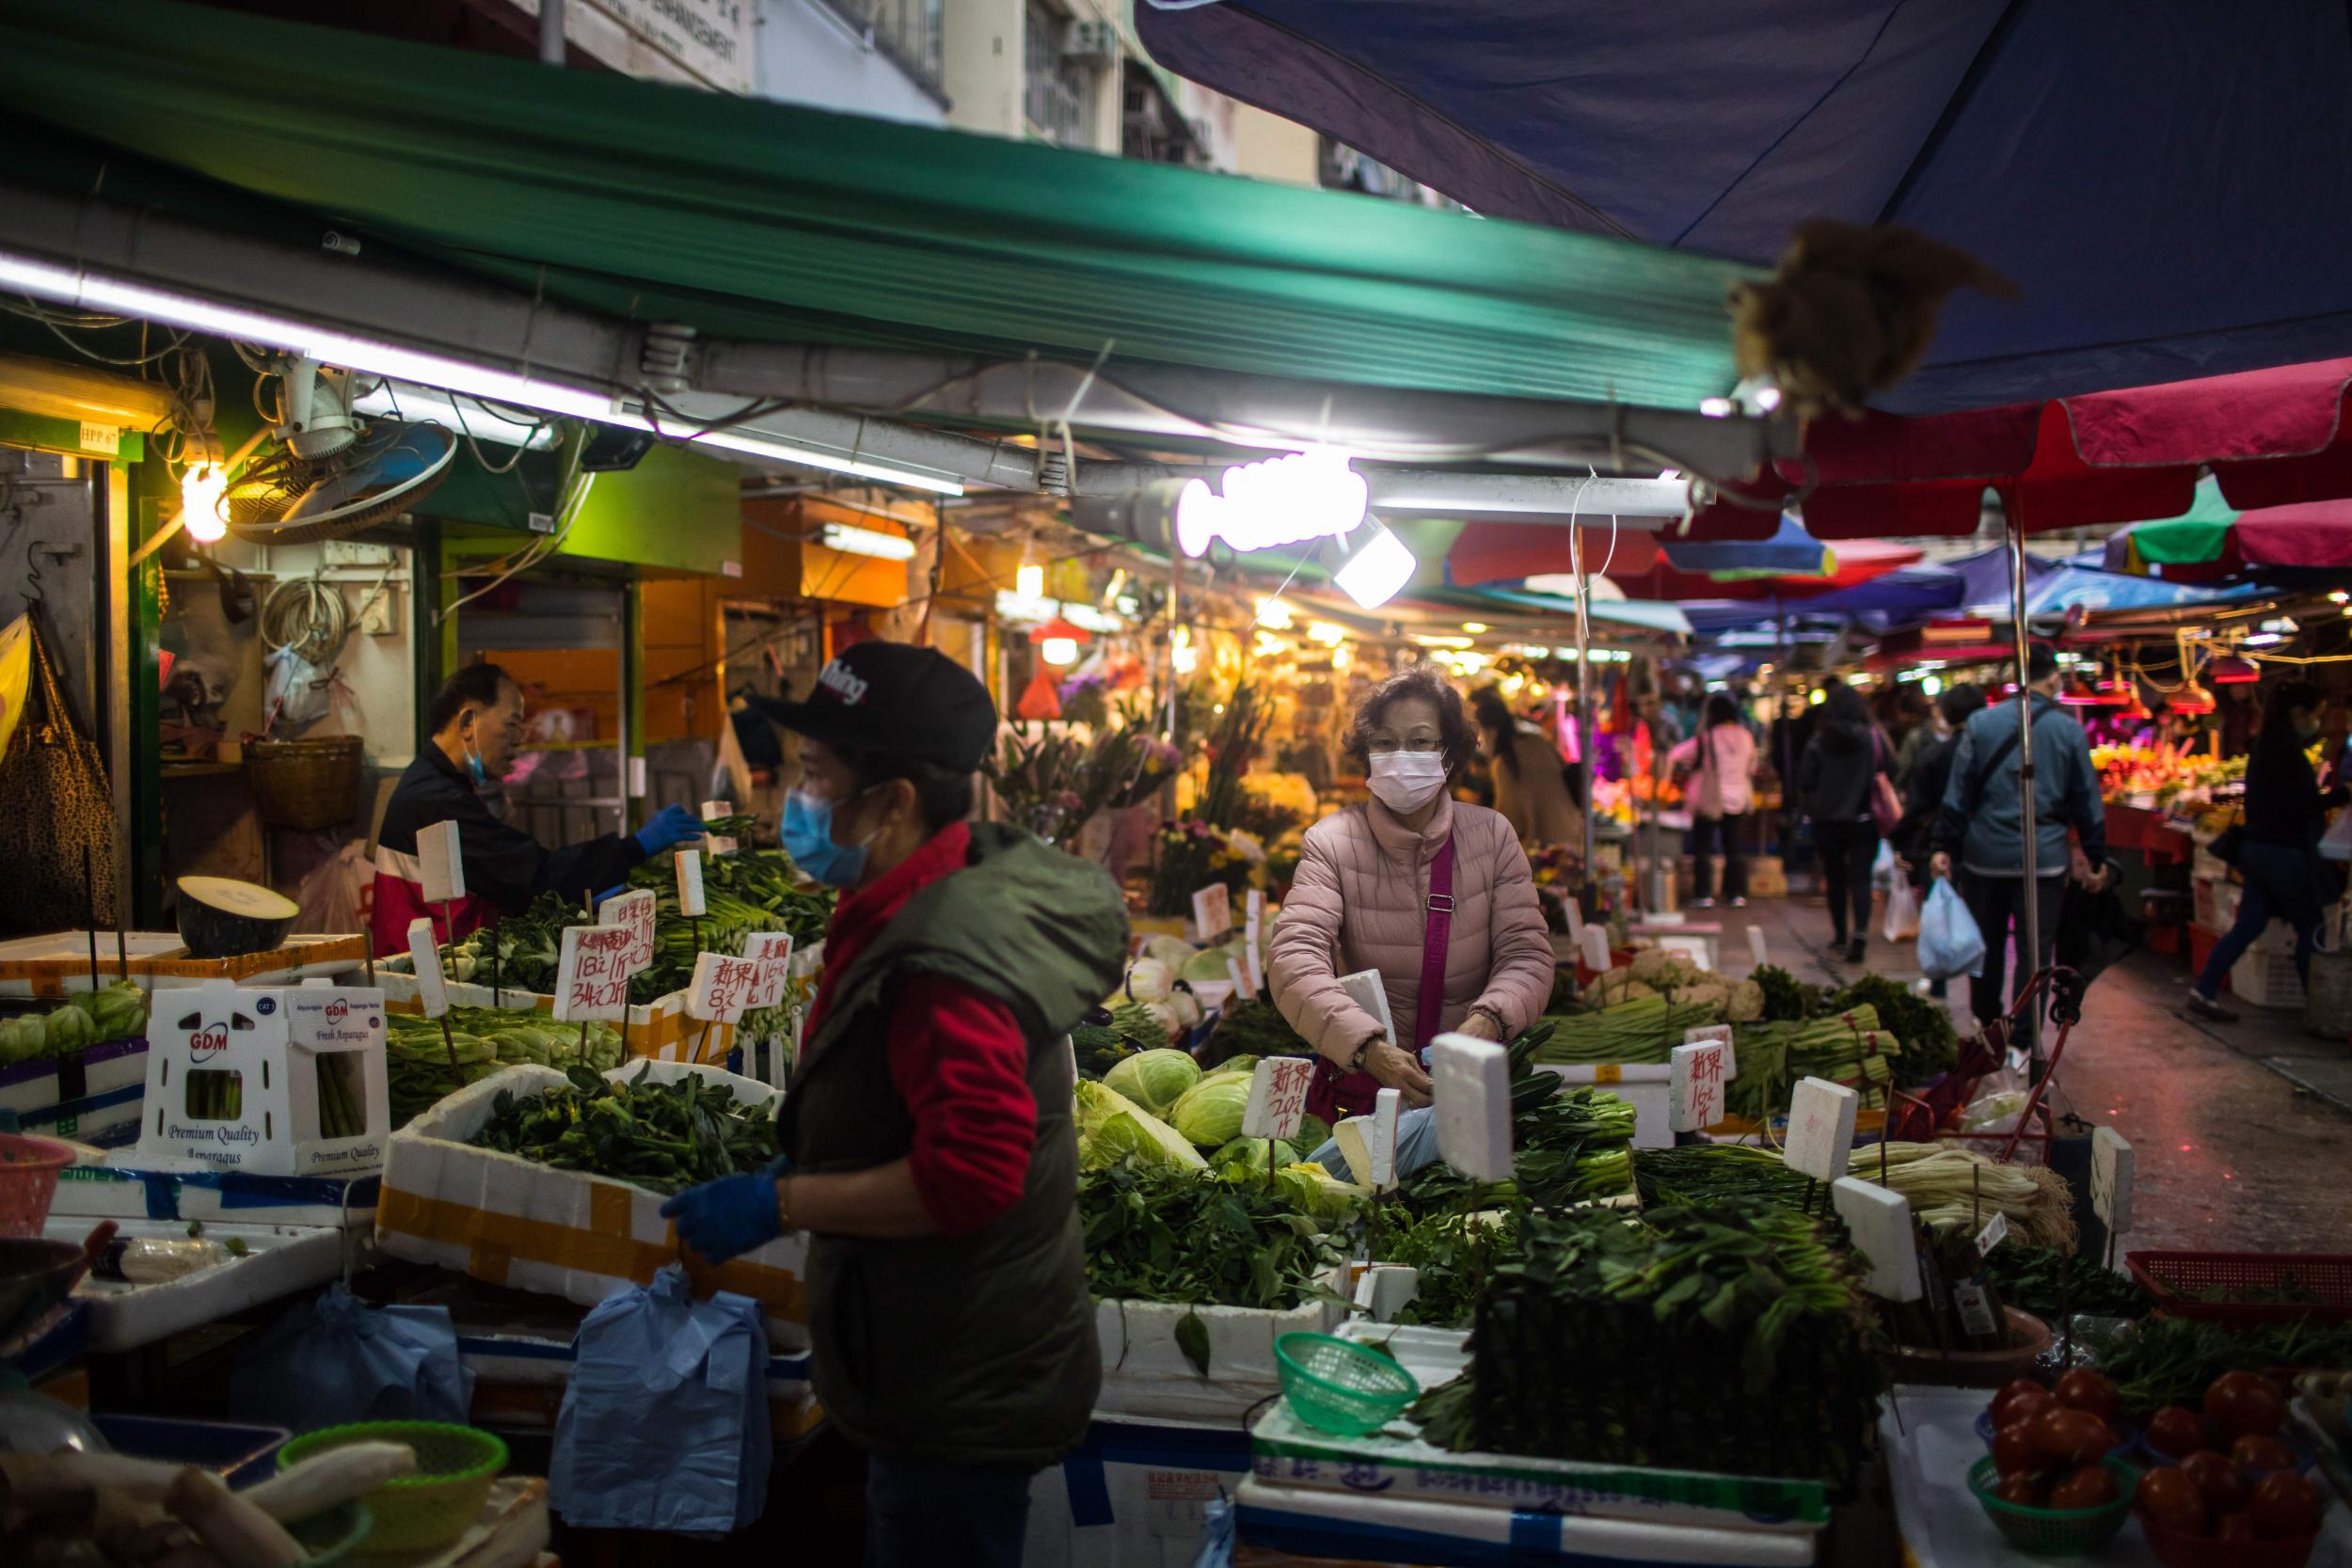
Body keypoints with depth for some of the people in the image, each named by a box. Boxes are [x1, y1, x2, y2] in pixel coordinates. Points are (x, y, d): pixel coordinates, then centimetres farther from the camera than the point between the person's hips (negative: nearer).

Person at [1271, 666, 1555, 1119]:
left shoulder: (1492, 835, 4)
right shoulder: (1331, 841, -3)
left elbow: (1526, 954, -1)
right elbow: (1295, 960, -15)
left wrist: (1487, 1021, -24)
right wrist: (1370, 1048, -32)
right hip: (1362, 1082, -1)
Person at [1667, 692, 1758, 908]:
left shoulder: (1706, 738, -13)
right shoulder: (1746, 737, 0)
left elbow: (1674, 756, -8)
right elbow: (1752, 767, 13)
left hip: (1709, 800, -4)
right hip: (1738, 800, 4)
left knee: (1702, 848, 4)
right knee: (1734, 847, 11)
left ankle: (1704, 894, 0)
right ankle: (1738, 894, 10)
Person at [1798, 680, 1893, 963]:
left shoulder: (1818, 742, -6)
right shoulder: (1873, 738, -7)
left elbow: (1805, 783, -6)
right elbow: (1890, 773, -5)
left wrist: (1812, 810, 10)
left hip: (1828, 821, 1)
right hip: (1864, 820, -1)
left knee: (1835, 877, 15)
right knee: (1860, 877, 0)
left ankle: (1841, 935, 20)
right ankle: (1860, 931, -19)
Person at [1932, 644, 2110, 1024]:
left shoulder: (1981, 723, -3)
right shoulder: (2070, 731, -2)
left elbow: (1957, 793, -3)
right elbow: (2088, 802, 4)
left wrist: (1944, 846, 2)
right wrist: (2095, 859, 12)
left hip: (1986, 855, 1)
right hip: (2044, 860, -1)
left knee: (1987, 947, 16)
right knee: (2035, 953, 3)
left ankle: (1987, 1023, 32)